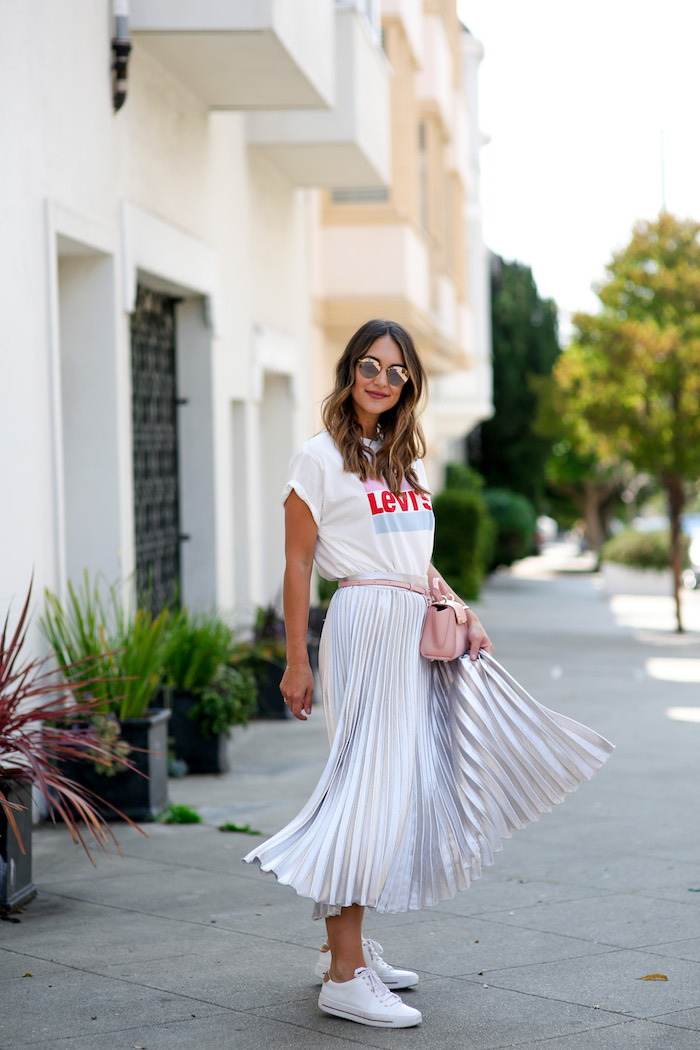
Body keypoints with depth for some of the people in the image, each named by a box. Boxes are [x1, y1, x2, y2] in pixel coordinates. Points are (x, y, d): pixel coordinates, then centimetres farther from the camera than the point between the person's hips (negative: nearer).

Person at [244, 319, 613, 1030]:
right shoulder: (319, 458, -3)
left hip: (421, 633, 8)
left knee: (407, 781, 8)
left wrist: (464, 615, 9)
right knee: (370, 783, -12)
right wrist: (296, 663, -8)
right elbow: (298, 564, -5)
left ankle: (344, 943, 18)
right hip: (366, 625, -8)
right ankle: (345, 975, -9)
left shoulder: (402, 459, 19)